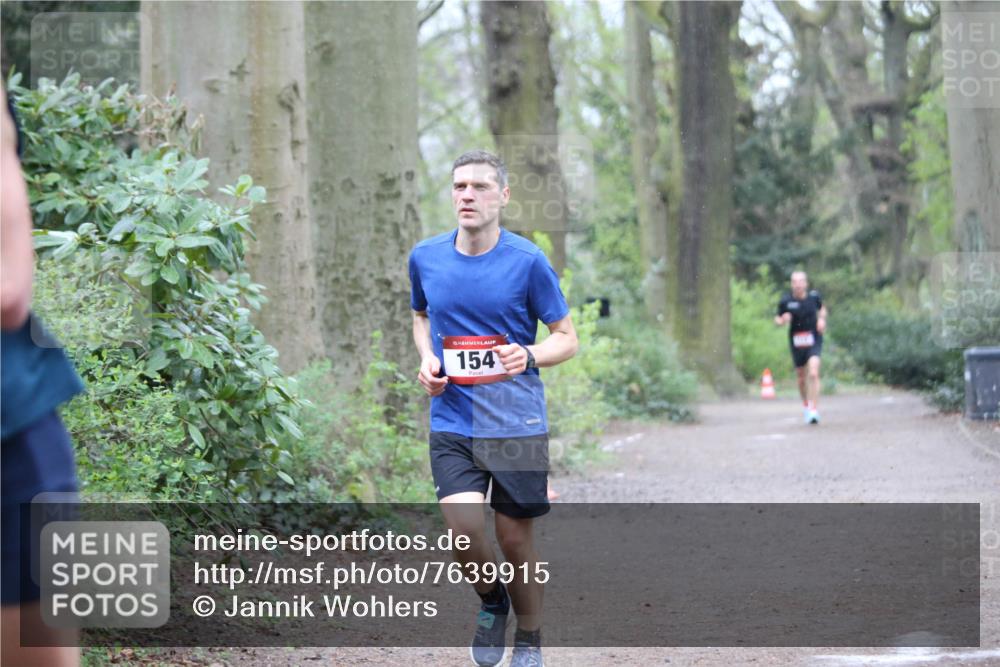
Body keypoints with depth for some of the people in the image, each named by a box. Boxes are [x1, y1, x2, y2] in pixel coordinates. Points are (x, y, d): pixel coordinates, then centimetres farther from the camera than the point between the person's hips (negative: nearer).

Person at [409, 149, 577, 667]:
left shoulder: (527, 261, -6)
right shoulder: (425, 257, 3)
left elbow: (567, 338, 0)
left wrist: (529, 355, -20)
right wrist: (426, 358, 3)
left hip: (517, 424, -1)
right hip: (452, 422, 2)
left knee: (515, 539, 4)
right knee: (465, 533, -16)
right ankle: (491, 602, 16)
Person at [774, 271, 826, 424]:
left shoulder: (814, 296, -5)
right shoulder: (786, 300, -8)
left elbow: (822, 308, 17)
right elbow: (777, 320, 4)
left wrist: (822, 319, -2)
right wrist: (782, 320, -18)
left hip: (813, 341, -1)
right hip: (796, 342, 1)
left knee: (813, 374, -19)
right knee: (802, 378, 13)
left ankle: (814, 411, -18)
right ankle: (806, 405, 41)